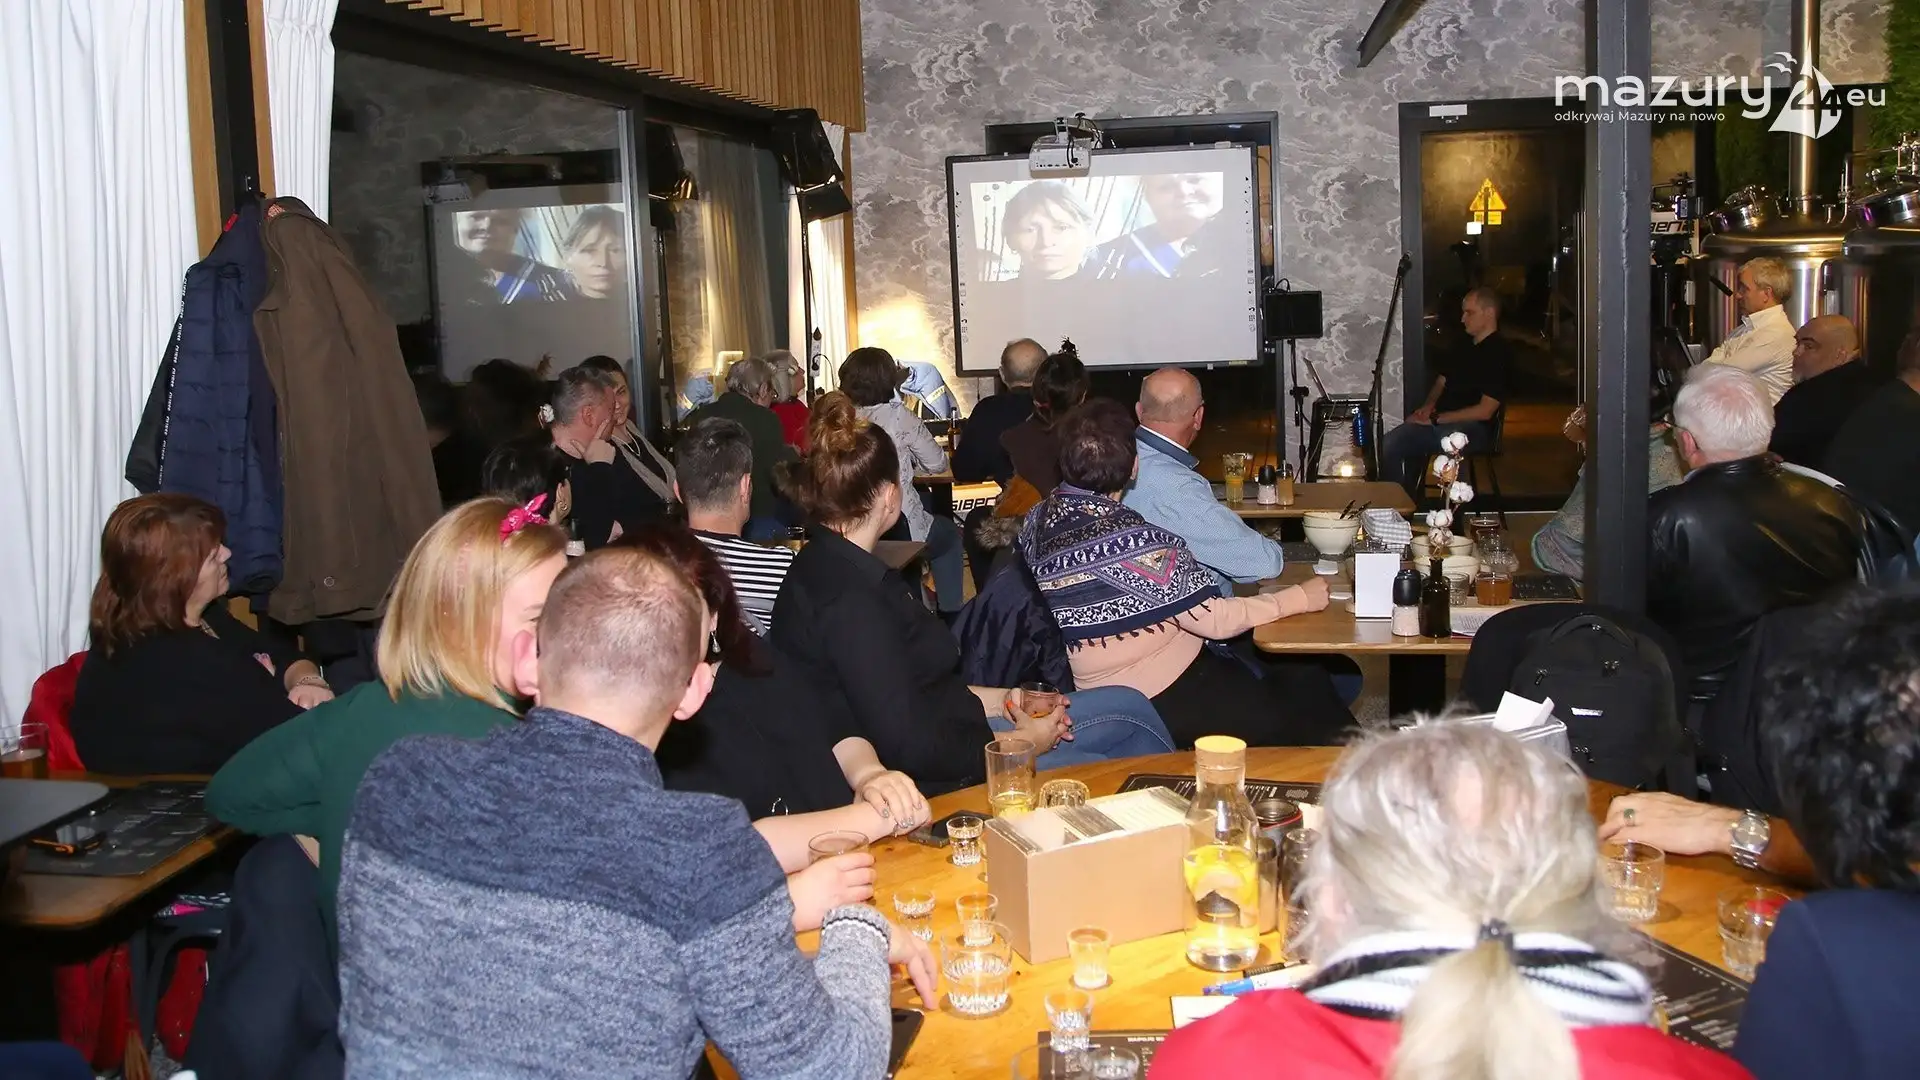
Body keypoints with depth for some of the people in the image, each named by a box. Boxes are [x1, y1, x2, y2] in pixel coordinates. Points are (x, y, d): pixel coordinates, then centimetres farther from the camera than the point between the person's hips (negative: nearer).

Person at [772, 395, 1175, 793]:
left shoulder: (827, 566, 6)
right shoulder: (849, 600, -26)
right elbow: (909, 748, -26)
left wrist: (997, 700, 5)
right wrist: (1021, 742, -13)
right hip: (930, 784, -10)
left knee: (1130, 708, 11)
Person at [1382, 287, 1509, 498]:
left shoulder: (1499, 353, -10)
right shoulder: (1465, 344, 17)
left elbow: (1485, 411, -16)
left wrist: (1436, 418, -15)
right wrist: (1429, 405, 4)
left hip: (1472, 428, -8)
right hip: (1441, 419, 8)